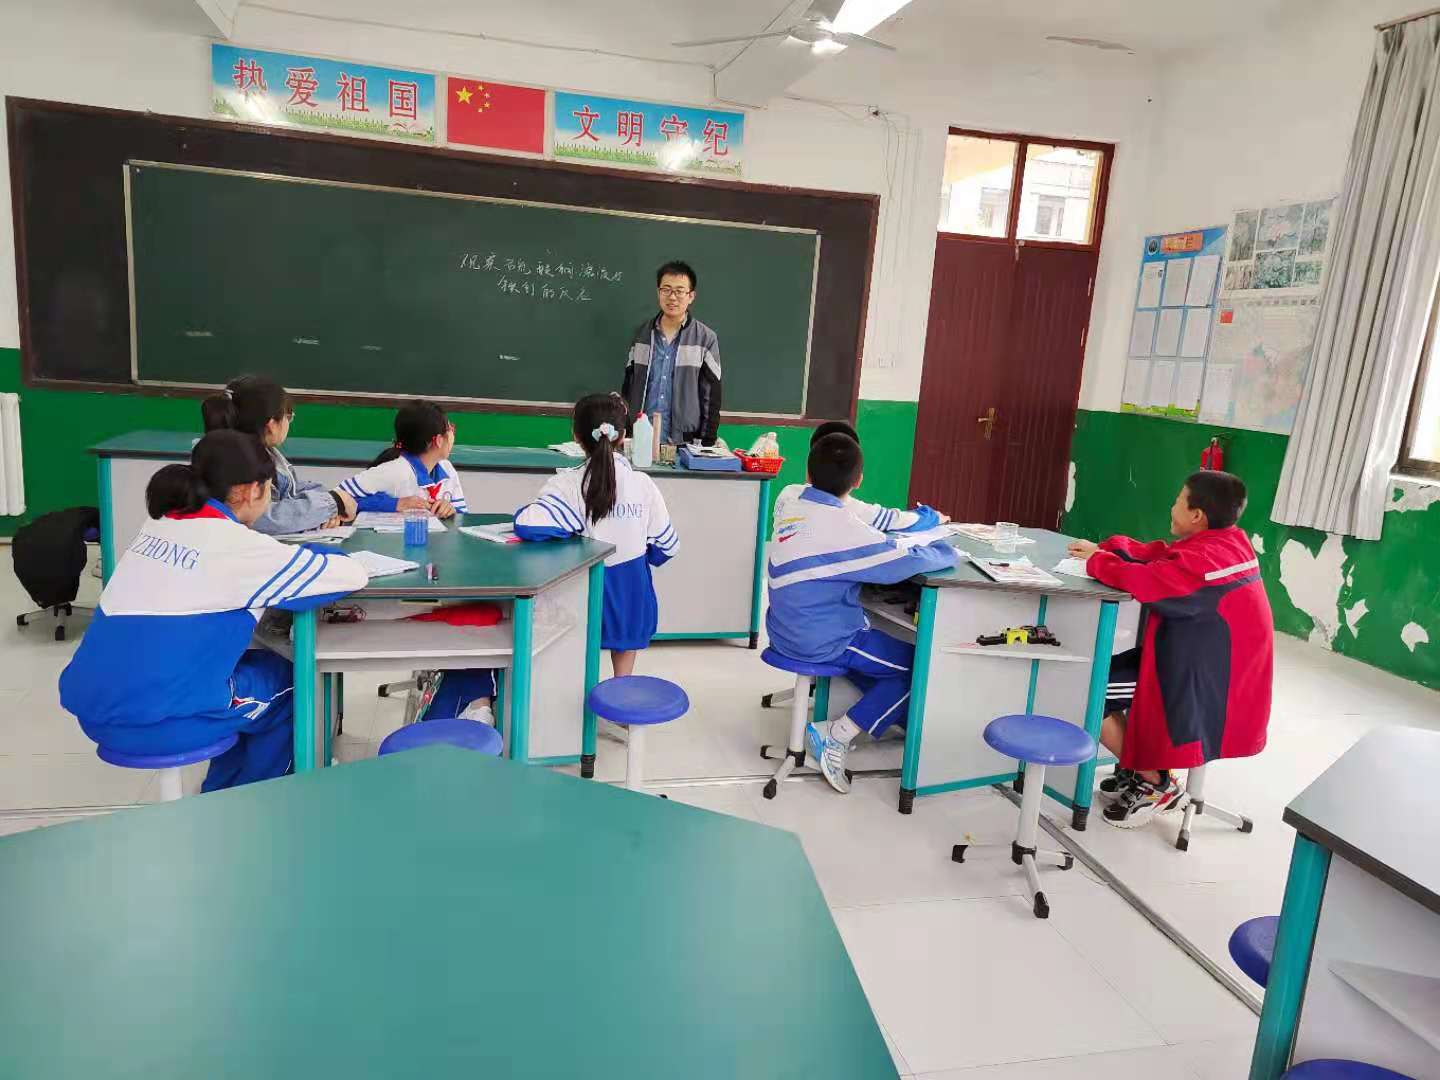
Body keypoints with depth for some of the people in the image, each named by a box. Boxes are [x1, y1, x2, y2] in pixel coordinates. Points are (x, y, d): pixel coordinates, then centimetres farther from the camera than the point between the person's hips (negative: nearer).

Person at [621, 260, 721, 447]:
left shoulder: (706, 338, -3)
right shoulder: (641, 333, 6)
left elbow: (711, 397, -2)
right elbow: (628, 387, 11)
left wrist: (706, 444, -6)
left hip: (684, 442, -2)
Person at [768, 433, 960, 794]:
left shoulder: (793, 512, 4)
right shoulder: (842, 526, -23)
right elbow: (908, 561, -25)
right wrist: (948, 551, -4)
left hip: (788, 632, 9)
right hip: (822, 643, -9)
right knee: (919, 666, 6)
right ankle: (836, 737, 1)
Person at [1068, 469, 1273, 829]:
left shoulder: (1206, 560, -27)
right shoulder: (1225, 541, 4)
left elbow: (1141, 579, -29)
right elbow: (1160, 554, 12)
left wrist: (1097, 562, -10)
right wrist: (1104, 548, 4)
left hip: (1202, 687, -10)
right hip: (1211, 667, 10)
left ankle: (1157, 787, 6)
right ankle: (1142, 768, 22)